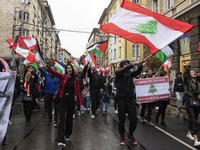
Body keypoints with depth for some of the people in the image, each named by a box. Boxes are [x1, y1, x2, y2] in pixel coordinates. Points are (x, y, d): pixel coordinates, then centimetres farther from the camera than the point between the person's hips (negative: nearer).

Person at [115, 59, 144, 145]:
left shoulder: (130, 73, 11)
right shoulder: (118, 72, -1)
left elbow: (138, 72, -7)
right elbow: (123, 70, -23)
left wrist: (140, 65, -27)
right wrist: (133, 64, -32)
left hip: (130, 99, 4)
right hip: (121, 99, -3)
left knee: (134, 119, 3)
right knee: (122, 120, 7)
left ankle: (130, 135, 26)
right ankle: (122, 136, 27)